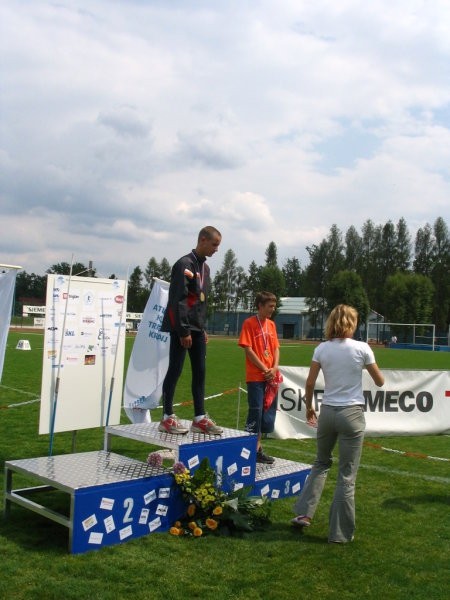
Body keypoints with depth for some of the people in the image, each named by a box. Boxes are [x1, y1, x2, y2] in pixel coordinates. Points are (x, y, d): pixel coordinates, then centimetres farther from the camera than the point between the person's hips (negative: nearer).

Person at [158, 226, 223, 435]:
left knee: (200, 371, 6)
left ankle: (199, 418, 11)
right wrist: (184, 330, -19)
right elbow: (178, 300, -17)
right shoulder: (184, 264, -12)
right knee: (175, 370, -3)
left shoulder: (205, 267, 15)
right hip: (181, 327, -8)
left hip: (197, 328, 8)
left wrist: (202, 328, 16)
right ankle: (167, 418, 6)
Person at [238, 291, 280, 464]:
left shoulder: (271, 324, 12)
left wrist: (274, 368, -4)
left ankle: (257, 448, 22)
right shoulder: (249, 323, -7)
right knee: (255, 412, -4)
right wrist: (265, 370, -13)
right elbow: (248, 349, -12)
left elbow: (275, 348, 12)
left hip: (271, 377, 7)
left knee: (268, 412, 10)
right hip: (255, 377, -7)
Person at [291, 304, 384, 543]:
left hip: (327, 412, 3)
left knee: (321, 463, 24)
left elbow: (309, 384, 1)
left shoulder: (322, 349, 0)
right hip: (352, 414, -3)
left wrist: (309, 407, 17)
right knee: (347, 475, 6)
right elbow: (380, 382, 3)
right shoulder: (362, 348, -7)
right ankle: (340, 532, 14)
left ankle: (303, 513, 21)